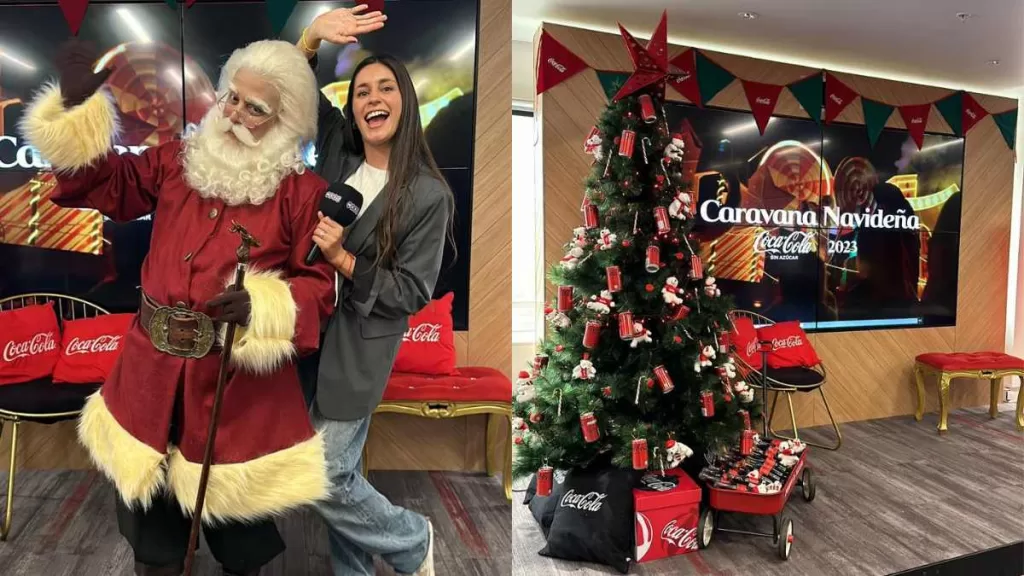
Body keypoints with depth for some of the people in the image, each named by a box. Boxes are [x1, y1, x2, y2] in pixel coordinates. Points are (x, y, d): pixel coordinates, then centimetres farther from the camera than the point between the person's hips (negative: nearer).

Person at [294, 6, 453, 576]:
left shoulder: (429, 194, -13)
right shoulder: (336, 150, 3)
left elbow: (414, 292, -12)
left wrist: (343, 260, -23)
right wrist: (313, 35, -14)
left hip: (357, 349, -5)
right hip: (309, 332, 6)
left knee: (326, 481, 1)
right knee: (342, 472, 16)